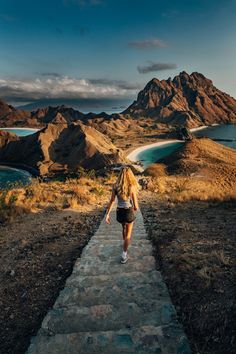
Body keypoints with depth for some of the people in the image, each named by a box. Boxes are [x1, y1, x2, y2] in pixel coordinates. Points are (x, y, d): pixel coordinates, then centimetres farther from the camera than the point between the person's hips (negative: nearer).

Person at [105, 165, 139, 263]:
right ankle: (124, 255, 13)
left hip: (119, 212, 3)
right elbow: (135, 205, -15)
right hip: (129, 212, -3)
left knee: (124, 227, 32)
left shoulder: (115, 186, -13)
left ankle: (126, 242, 58)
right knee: (128, 233, 15)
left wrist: (107, 214, -3)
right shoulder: (132, 187, -21)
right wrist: (135, 209, 7)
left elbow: (111, 201, -9)